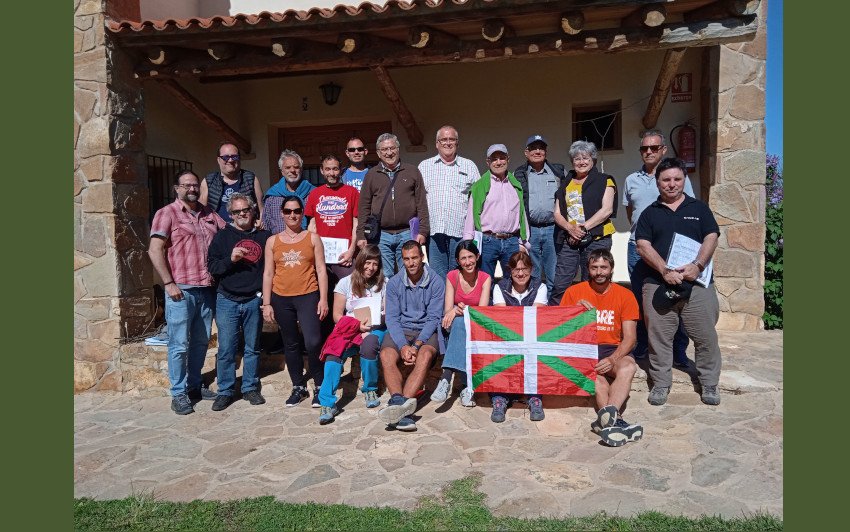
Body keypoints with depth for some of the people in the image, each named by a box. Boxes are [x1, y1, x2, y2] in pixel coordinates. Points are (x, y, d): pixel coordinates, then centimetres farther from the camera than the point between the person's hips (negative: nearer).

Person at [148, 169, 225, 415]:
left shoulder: (209, 214, 15)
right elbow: (155, 250, -7)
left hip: (207, 289, 5)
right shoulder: (167, 214, -1)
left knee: (201, 341, 12)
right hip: (181, 290, -5)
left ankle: (195, 385, 25)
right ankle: (179, 394, 8)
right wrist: (169, 283, -12)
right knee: (179, 344, -1)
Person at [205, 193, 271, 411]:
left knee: (253, 348, 9)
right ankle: (225, 391, 13)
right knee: (226, 349, 0)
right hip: (227, 301, -1)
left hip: (254, 301, 1)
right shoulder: (222, 237, 6)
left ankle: (250, 388, 22)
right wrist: (230, 259, -16)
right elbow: (211, 266, 1)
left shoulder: (264, 236, 9)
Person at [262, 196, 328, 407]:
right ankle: (298, 387, 23)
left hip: (308, 296, -2)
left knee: (313, 342, -14)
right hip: (281, 299, 3)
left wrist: (323, 299, -5)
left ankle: (319, 387, 4)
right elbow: (268, 274, 8)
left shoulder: (313, 238, 5)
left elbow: (321, 270, 2)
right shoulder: (273, 241, 8)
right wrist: (267, 304, 3)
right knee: (290, 345, 10)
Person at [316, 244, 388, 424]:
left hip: (376, 329, 0)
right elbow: (337, 315, 5)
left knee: (368, 346, -36)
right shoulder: (346, 283, 10)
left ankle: (370, 389, -10)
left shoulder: (383, 284, 13)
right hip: (350, 329, 0)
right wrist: (358, 326, -10)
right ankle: (328, 404, -30)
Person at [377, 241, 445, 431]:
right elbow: (392, 319, -1)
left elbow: (433, 318, -4)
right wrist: (403, 346, -18)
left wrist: (417, 345, -18)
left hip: (426, 331, -2)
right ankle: (400, 403, -49)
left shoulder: (435, 282, 0)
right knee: (386, 355, -30)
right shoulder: (394, 283, 5)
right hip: (400, 330, 2)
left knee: (425, 355, -35)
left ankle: (398, 402, -50)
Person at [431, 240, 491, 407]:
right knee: (459, 322, -36)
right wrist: (455, 311, -31)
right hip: (456, 326, 1)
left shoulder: (485, 278, -3)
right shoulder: (452, 277, -1)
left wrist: (459, 310, -30)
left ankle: (446, 379, -41)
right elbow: (448, 311, -7)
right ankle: (467, 386, -44)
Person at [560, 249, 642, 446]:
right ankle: (615, 420, -46)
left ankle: (606, 418, -52)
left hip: (614, 349, 1)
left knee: (629, 367, -33)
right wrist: (576, 310, -14)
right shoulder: (573, 292, 6)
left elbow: (629, 338, -1)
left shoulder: (625, 295, 6)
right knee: (594, 369, -35)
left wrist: (612, 359, -21)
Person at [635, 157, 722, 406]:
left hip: (698, 283, 0)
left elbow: (711, 238, 4)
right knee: (659, 337, 3)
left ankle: (709, 385, 18)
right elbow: (643, 246, 0)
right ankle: (661, 384, 16)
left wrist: (697, 265, -14)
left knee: (706, 336, 4)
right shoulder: (650, 213, 11)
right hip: (658, 285, 0)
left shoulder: (699, 208, 13)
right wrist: (665, 270, -14)